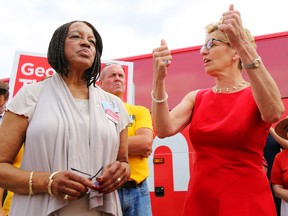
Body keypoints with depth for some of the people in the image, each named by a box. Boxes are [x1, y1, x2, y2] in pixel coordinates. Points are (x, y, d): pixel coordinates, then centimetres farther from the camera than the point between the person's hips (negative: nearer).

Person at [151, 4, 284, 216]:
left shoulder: (255, 95, -5)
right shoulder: (196, 97, 4)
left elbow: (274, 113, -30)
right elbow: (165, 129, -12)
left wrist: (244, 45, -36)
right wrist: (159, 79, -24)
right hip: (200, 198, 4)